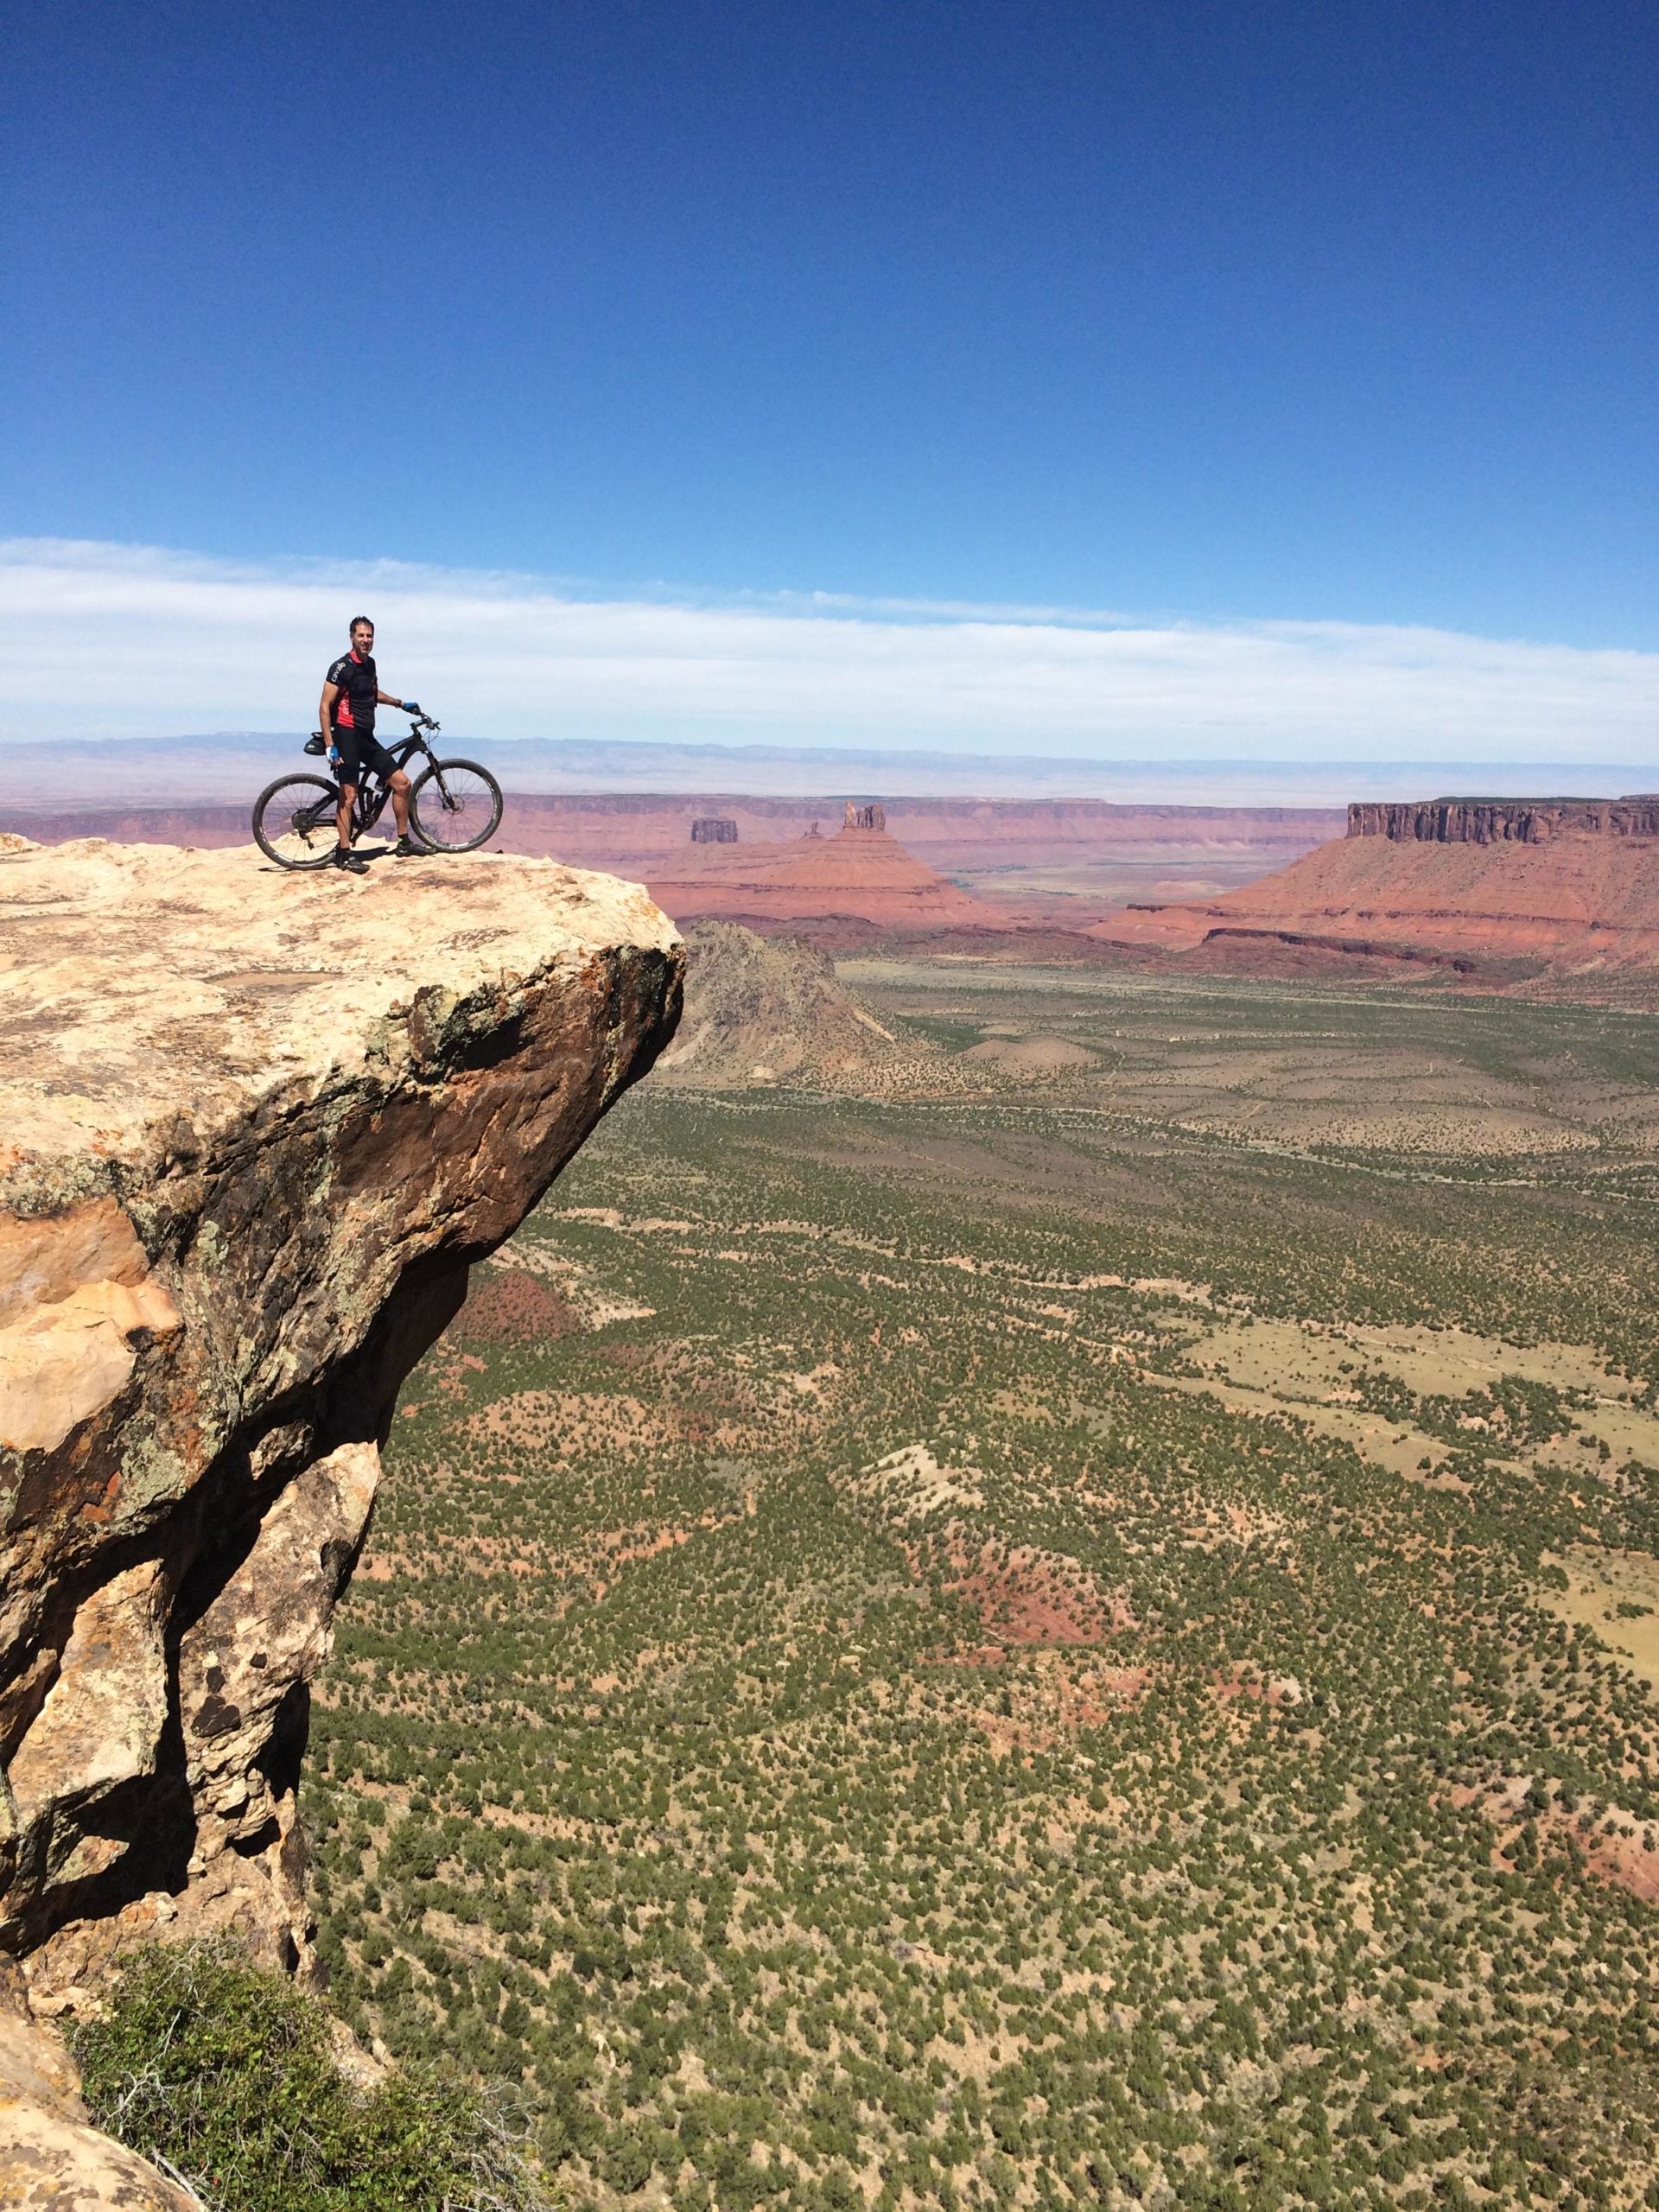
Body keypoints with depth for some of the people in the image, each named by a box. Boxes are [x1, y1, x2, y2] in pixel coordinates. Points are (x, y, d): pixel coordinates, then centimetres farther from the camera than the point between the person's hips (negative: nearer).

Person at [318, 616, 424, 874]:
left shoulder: (369, 664, 11)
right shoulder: (342, 667, -13)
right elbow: (325, 707, -15)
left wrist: (400, 704, 33)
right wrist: (330, 745, -21)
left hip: (367, 737, 8)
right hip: (347, 736, -8)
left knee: (402, 783, 4)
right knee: (349, 795, -7)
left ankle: (403, 843, 13)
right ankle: (344, 853, 0)